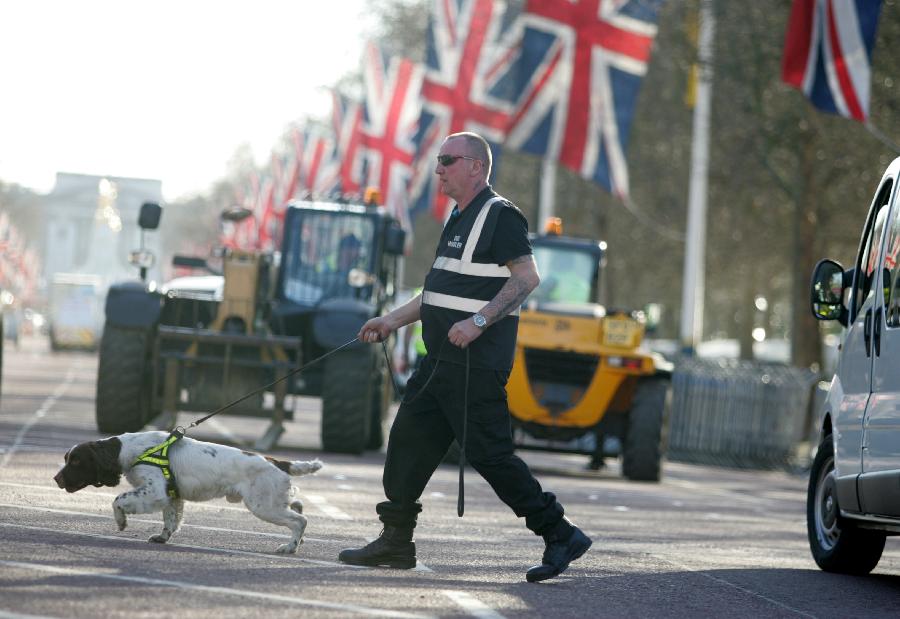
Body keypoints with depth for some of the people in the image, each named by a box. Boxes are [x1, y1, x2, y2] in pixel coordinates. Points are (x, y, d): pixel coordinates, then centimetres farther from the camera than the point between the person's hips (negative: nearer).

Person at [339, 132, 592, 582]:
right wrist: (391, 321, 22)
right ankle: (395, 542, 13)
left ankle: (560, 535, -4)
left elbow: (527, 277, -19)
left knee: (488, 452, -10)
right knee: (409, 439, 8)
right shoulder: (459, 220, 20)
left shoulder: (500, 216, -10)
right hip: (443, 360, 10)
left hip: (477, 361, -10)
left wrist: (479, 321, -27)